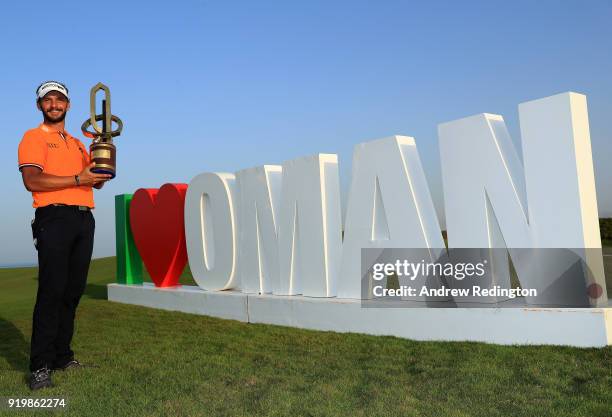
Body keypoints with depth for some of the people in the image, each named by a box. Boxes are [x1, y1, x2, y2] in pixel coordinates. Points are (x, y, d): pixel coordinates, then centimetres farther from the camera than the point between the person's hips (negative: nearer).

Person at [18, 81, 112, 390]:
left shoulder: (77, 143, 24)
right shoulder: (34, 138, 4)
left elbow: (97, 181, 19)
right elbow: (32, 181, -11)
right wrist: (77, 180, -15)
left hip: (85, 219, 6)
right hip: (54, 217, -6)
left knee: (73, 291, 6)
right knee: (51, 291, -10)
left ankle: (62, 357, 14)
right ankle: (40, 367, -5)